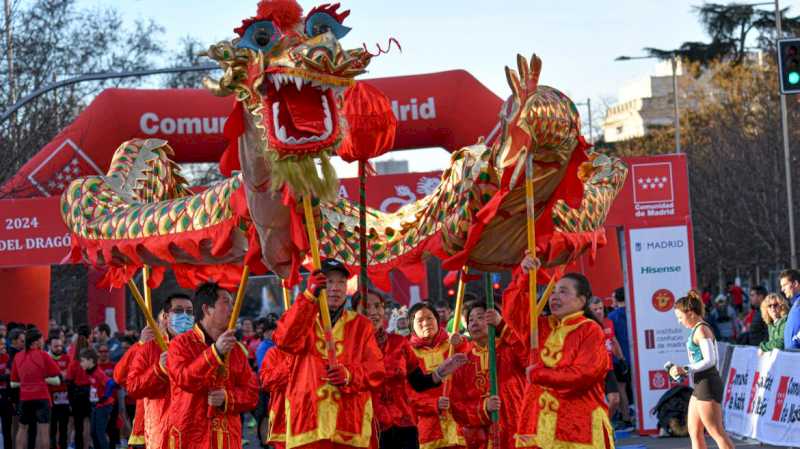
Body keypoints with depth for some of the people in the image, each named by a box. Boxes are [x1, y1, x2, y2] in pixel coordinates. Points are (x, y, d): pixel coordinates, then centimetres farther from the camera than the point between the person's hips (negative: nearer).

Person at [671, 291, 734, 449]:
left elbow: (709, 360, -20)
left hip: (708, 384, -10)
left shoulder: (701, 330, -14)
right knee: (694, 432, 13)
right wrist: (681, 371, 12)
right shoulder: (698, 330, 14)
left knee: (716, 432, -8)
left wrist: (686, 370, -18)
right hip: (700, 384, 10)